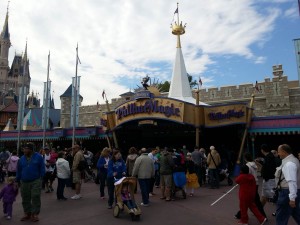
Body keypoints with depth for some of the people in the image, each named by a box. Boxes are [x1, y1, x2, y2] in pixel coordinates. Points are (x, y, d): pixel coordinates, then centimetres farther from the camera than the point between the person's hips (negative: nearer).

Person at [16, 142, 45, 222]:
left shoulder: (38, 157, -5)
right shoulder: (21, 159, 5)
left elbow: (42, 169, -1)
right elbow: (19, 171, 12)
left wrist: (41, 178, -4)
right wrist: (17, 180, 11)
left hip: (36, 181, -4)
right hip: (24, 182, 4)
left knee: (35, 198, -3)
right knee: (25, 199, 11)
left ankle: (35, 214, 9)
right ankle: (27, 213, 25)